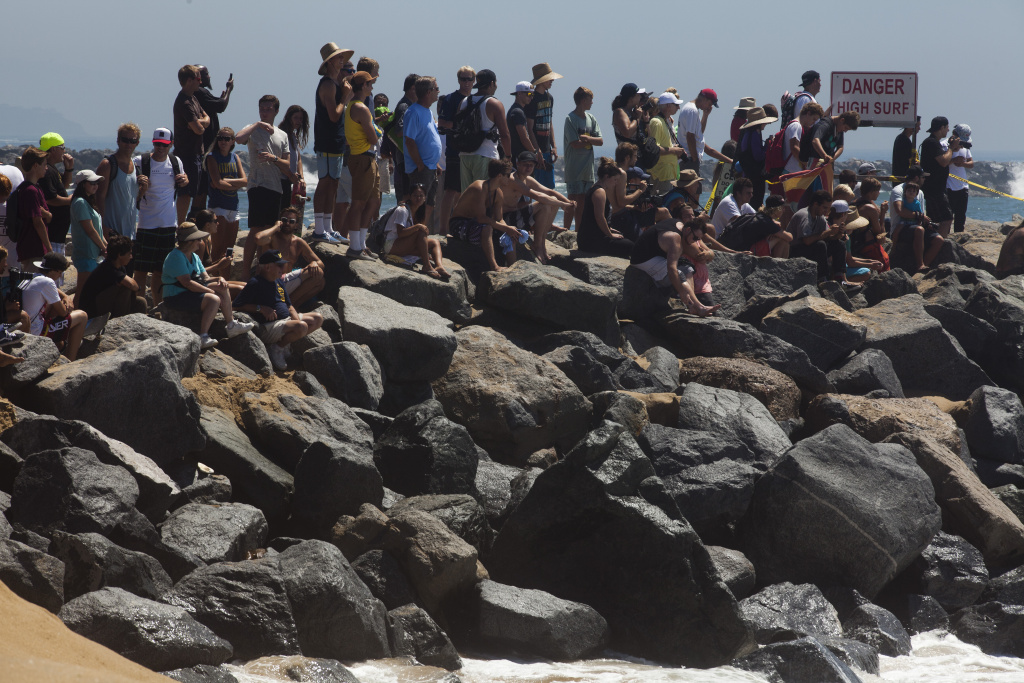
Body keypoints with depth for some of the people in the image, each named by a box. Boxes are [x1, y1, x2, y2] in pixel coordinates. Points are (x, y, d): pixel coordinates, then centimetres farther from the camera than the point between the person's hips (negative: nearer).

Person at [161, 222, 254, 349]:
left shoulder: (194, 257, 16)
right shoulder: (176, 257, -16)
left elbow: (205, 279, 13)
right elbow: (187, 282, -23)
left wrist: (219, 279, -9)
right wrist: (211, 291, -20)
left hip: (190, 293, 10)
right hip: (176, 298, -10)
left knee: (221, 288, -2)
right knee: (214, 299, -27)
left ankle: (231, 326, -1)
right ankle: (202, 337, -28)